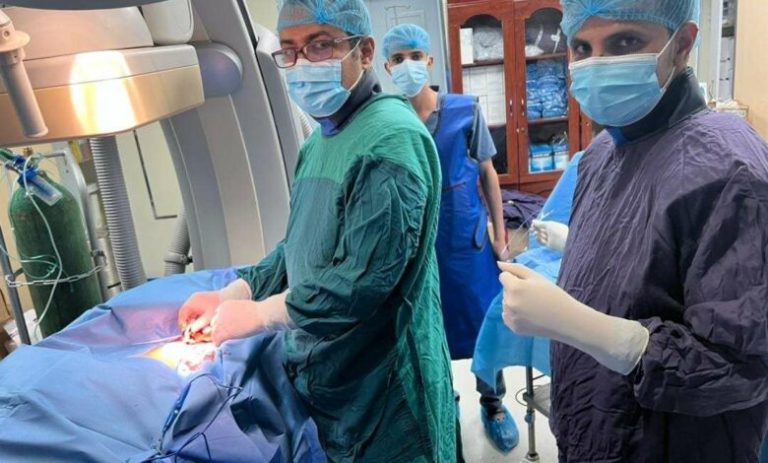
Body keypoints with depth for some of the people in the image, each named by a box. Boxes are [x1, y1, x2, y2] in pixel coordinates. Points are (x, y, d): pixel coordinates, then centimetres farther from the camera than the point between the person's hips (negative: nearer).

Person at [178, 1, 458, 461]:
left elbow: (361, 282, -28)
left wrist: (260, 314, -17)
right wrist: (230, 296, 3)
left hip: (381, 390, -9)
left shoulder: (391, 139, -22)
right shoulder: (320, 141, 9)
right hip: (325, 376, 9)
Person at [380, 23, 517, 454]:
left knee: (487, 326, 11)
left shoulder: (466, 111, -6)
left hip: (468, 241, 0)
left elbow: (488, 174, 1)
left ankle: (493, 403, 36)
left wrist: (500, 235, 0)